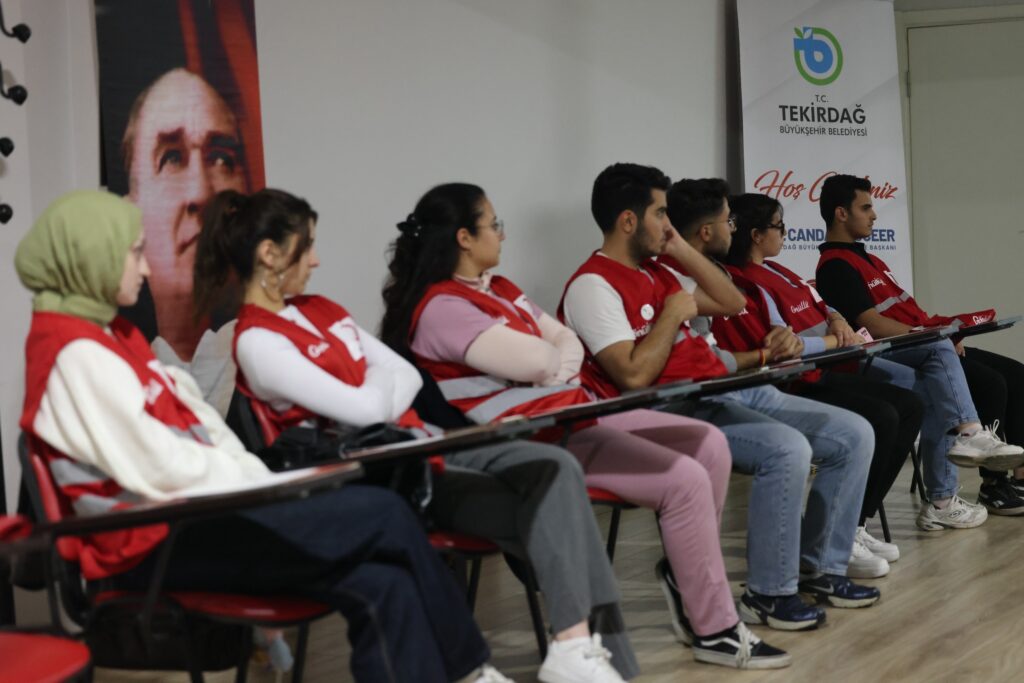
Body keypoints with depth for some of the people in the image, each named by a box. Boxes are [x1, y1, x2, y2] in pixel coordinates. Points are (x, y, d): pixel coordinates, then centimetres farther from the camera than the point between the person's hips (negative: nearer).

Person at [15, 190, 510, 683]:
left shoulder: (108, 333, 17)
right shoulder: (74, 352, -14)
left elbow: (193, 422, 15)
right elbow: (159, 466, -19)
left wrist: (262, 483, 0)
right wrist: (265, 486, -9)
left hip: (189, 514, 9)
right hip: (156, 542, -9)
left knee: (381, 587, -11)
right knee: (383, 515, -13)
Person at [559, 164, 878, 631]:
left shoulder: (654, 272, 18)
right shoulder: (593, 285, -10)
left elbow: (732, 304, 24)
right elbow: (634, 375, -21)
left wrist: (682, 249, 15)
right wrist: (672, 314, -10)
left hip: (729, 390, 10)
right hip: (679, 412, -9)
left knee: (854, 435, 2)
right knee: (787, 448, -33)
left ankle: (821, 567, 13)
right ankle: (768, 594, -16)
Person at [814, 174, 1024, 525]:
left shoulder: (865, 259, 23)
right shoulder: (836, 266, -9)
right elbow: (872, 324, -19)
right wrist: (934, 335, -20)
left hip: (929, 350, 10)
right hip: (894, 356, -10)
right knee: (991, 384, -29)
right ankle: (995, 489, -29)